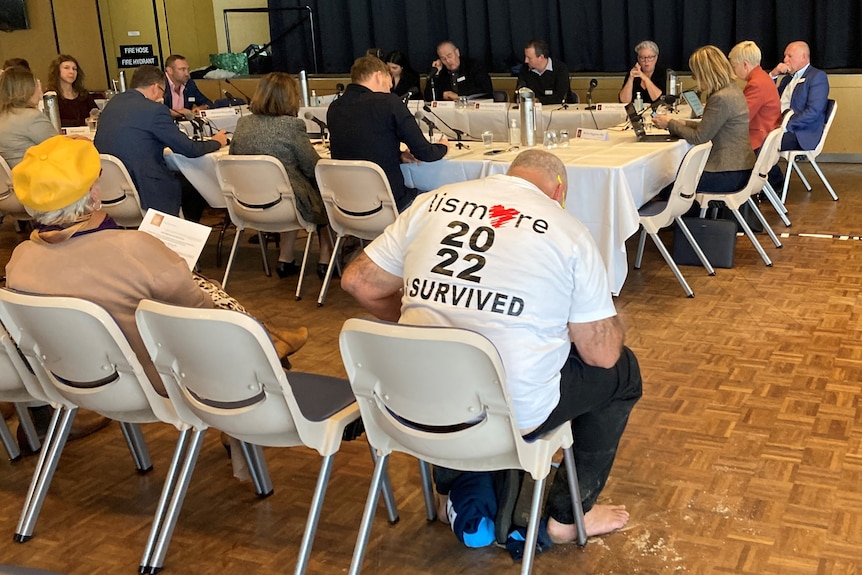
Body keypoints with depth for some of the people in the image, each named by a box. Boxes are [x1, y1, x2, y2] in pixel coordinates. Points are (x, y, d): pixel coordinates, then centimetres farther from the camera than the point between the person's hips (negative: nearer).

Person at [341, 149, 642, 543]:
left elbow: (358, 282, 7)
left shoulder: (434, 203, 3)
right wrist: (607, 320, 21)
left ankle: (452, 492, 45)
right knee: (622, 370, 22)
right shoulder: (568, 230, -4)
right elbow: (602, 355, -2)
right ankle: (569, 515, 28)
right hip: (514, 414, -3)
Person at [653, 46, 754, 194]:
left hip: (730, 174, -10)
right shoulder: (731, 90, 10)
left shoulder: (721, 99, -21)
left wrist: (670, 123, -1)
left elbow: (698, 137, -14)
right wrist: (682, 123, 12)